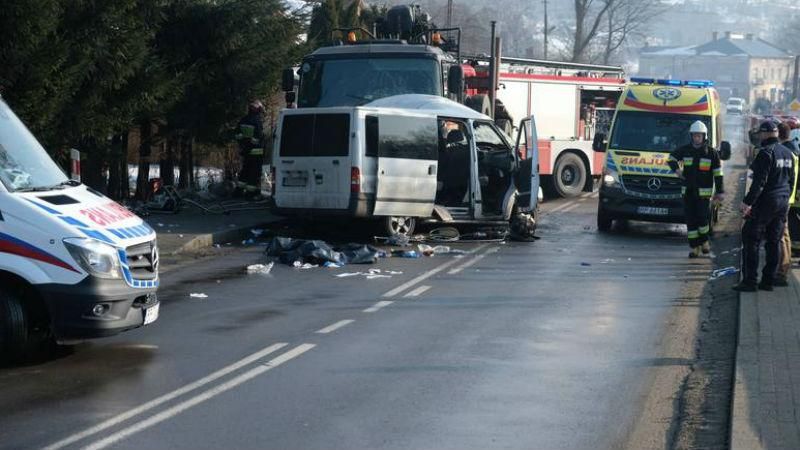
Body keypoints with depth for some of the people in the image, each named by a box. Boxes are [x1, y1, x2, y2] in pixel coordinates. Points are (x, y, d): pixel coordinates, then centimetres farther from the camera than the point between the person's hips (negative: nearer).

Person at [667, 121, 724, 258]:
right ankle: (695, 247, 9)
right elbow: (671, 158, 19)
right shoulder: (685, 150, 4)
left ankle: (704, 241, 16)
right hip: (688, 190, 3)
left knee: (702, 217, -8)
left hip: (704, 191, -3)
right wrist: (676, 169, -2)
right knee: (690, 220, 2)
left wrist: (719, 192, -1)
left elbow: (718, 173, 1)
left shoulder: (711, 152, -2)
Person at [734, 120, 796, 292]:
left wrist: (748, 202, -19)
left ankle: (750, 281, -7)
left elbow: (759, 181, -20)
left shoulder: (766, 152, -15)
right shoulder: (788, 153, 12)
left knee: (751, 240, -3)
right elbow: (791, 179, 18)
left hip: (766, 201, -8)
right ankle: (769, 281, 14)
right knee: (774, 242, 12)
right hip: (783, 203, 8)